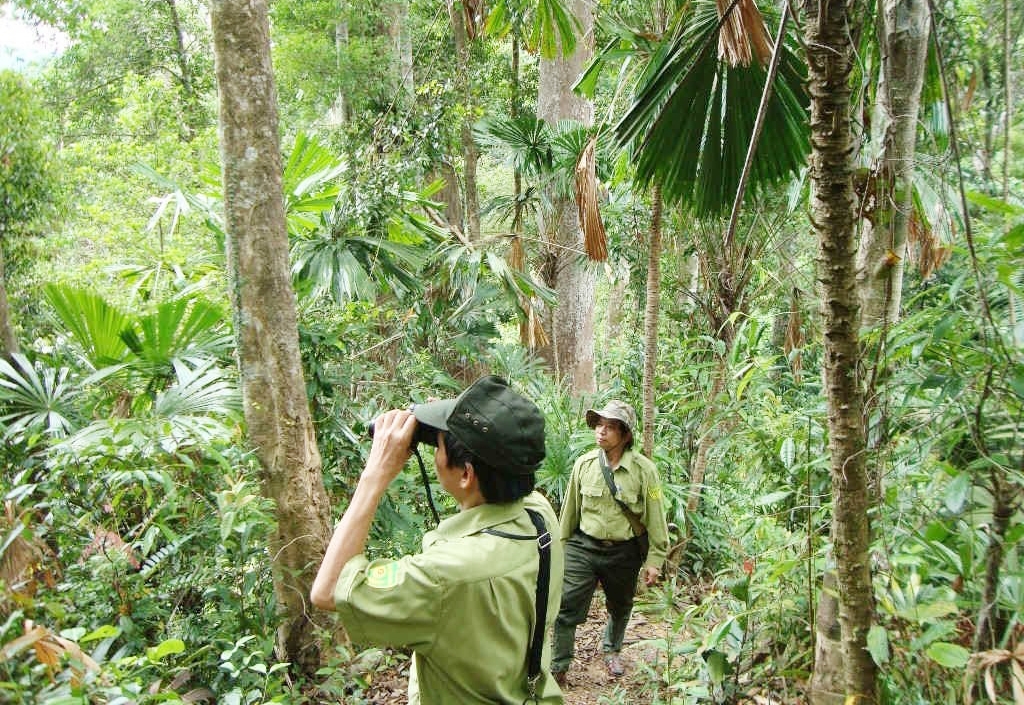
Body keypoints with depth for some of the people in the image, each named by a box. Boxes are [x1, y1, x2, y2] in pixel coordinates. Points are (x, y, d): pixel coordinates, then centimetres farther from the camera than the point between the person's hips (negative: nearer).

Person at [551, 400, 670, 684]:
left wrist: (654, 560, -7)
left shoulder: (643, 470, -13)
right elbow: (570, 508, 5)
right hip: (583, 547, 1)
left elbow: (656, 517, -8)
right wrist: (562, 544, 12)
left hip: (623, 552, 0)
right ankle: (558, 669, 10)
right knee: (567, 607, -5)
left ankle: (611, 650, 49)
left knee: (620, 607, 21)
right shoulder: (584, 463, -6)